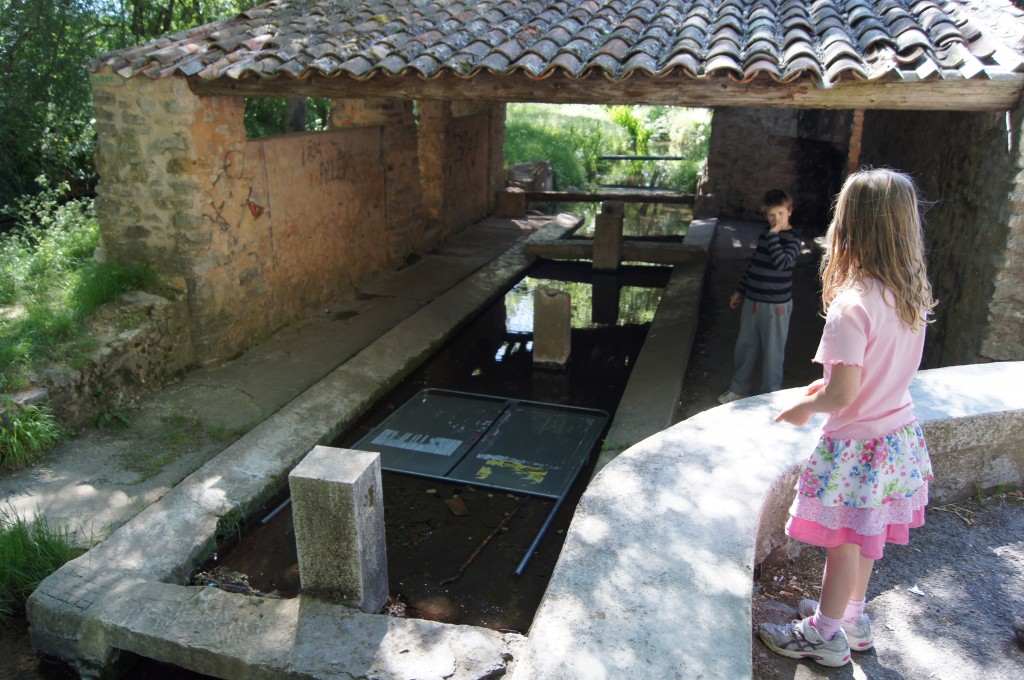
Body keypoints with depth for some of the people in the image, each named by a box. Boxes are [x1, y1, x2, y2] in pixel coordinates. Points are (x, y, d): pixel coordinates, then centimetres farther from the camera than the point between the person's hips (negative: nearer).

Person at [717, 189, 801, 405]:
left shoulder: (792, 239, -11)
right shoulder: (764, 234, 8)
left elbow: (780, 263, -29)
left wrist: (774, 235, -25)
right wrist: (740, 290, 19)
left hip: (776, 305, -6)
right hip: (752, 301, 7)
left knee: (772, 352, 4)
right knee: (745, 346, 15)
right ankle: (739, 388, 30)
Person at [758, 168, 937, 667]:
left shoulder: (852, 305, -27)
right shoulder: (913, 294, -2)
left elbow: (843, 393, -26)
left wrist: (804, 407, -8)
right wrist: (832, 384, 14)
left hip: (856, 445, -8)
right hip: (899, 434, 8)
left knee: (843, 540, 9)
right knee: (863, 533, 23)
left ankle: (825, 635, 29)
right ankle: (852, 617, 42)